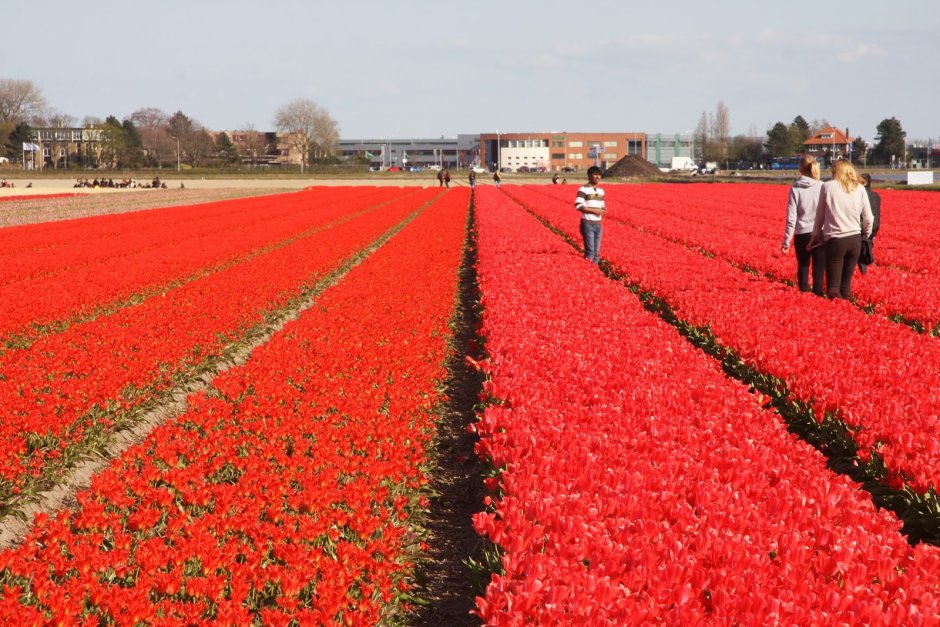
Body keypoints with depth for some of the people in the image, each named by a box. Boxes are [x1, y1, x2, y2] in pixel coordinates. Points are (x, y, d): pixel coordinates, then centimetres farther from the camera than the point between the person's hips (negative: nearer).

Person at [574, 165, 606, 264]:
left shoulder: (601, 191, 14)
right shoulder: (583, 189, -7)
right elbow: (578, 206, -14)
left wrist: (602, 211, -4)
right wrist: (594, 211, -18)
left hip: (598, 224, 7)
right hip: (587, 223, -7)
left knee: (596, 251, 7)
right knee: (590, 250, -11)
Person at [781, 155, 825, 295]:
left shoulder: (796, 189, -4)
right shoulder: (822, 187, -4)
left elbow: (791, 218, -5)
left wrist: (786, 241, 2)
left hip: (802, 235, 1)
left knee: (803, 268, 17)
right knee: (819, 269, 4)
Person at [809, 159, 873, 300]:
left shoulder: (827, 186, -1)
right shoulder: (860, 189, 5)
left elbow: (820, 215, 4)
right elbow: (868, 218, 5)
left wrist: (815, 236, 17)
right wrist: (867, 236, 23)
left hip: (835, 240, -3)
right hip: (855, 239, 3)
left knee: (834, 286, -1)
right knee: (846, 283, 12)